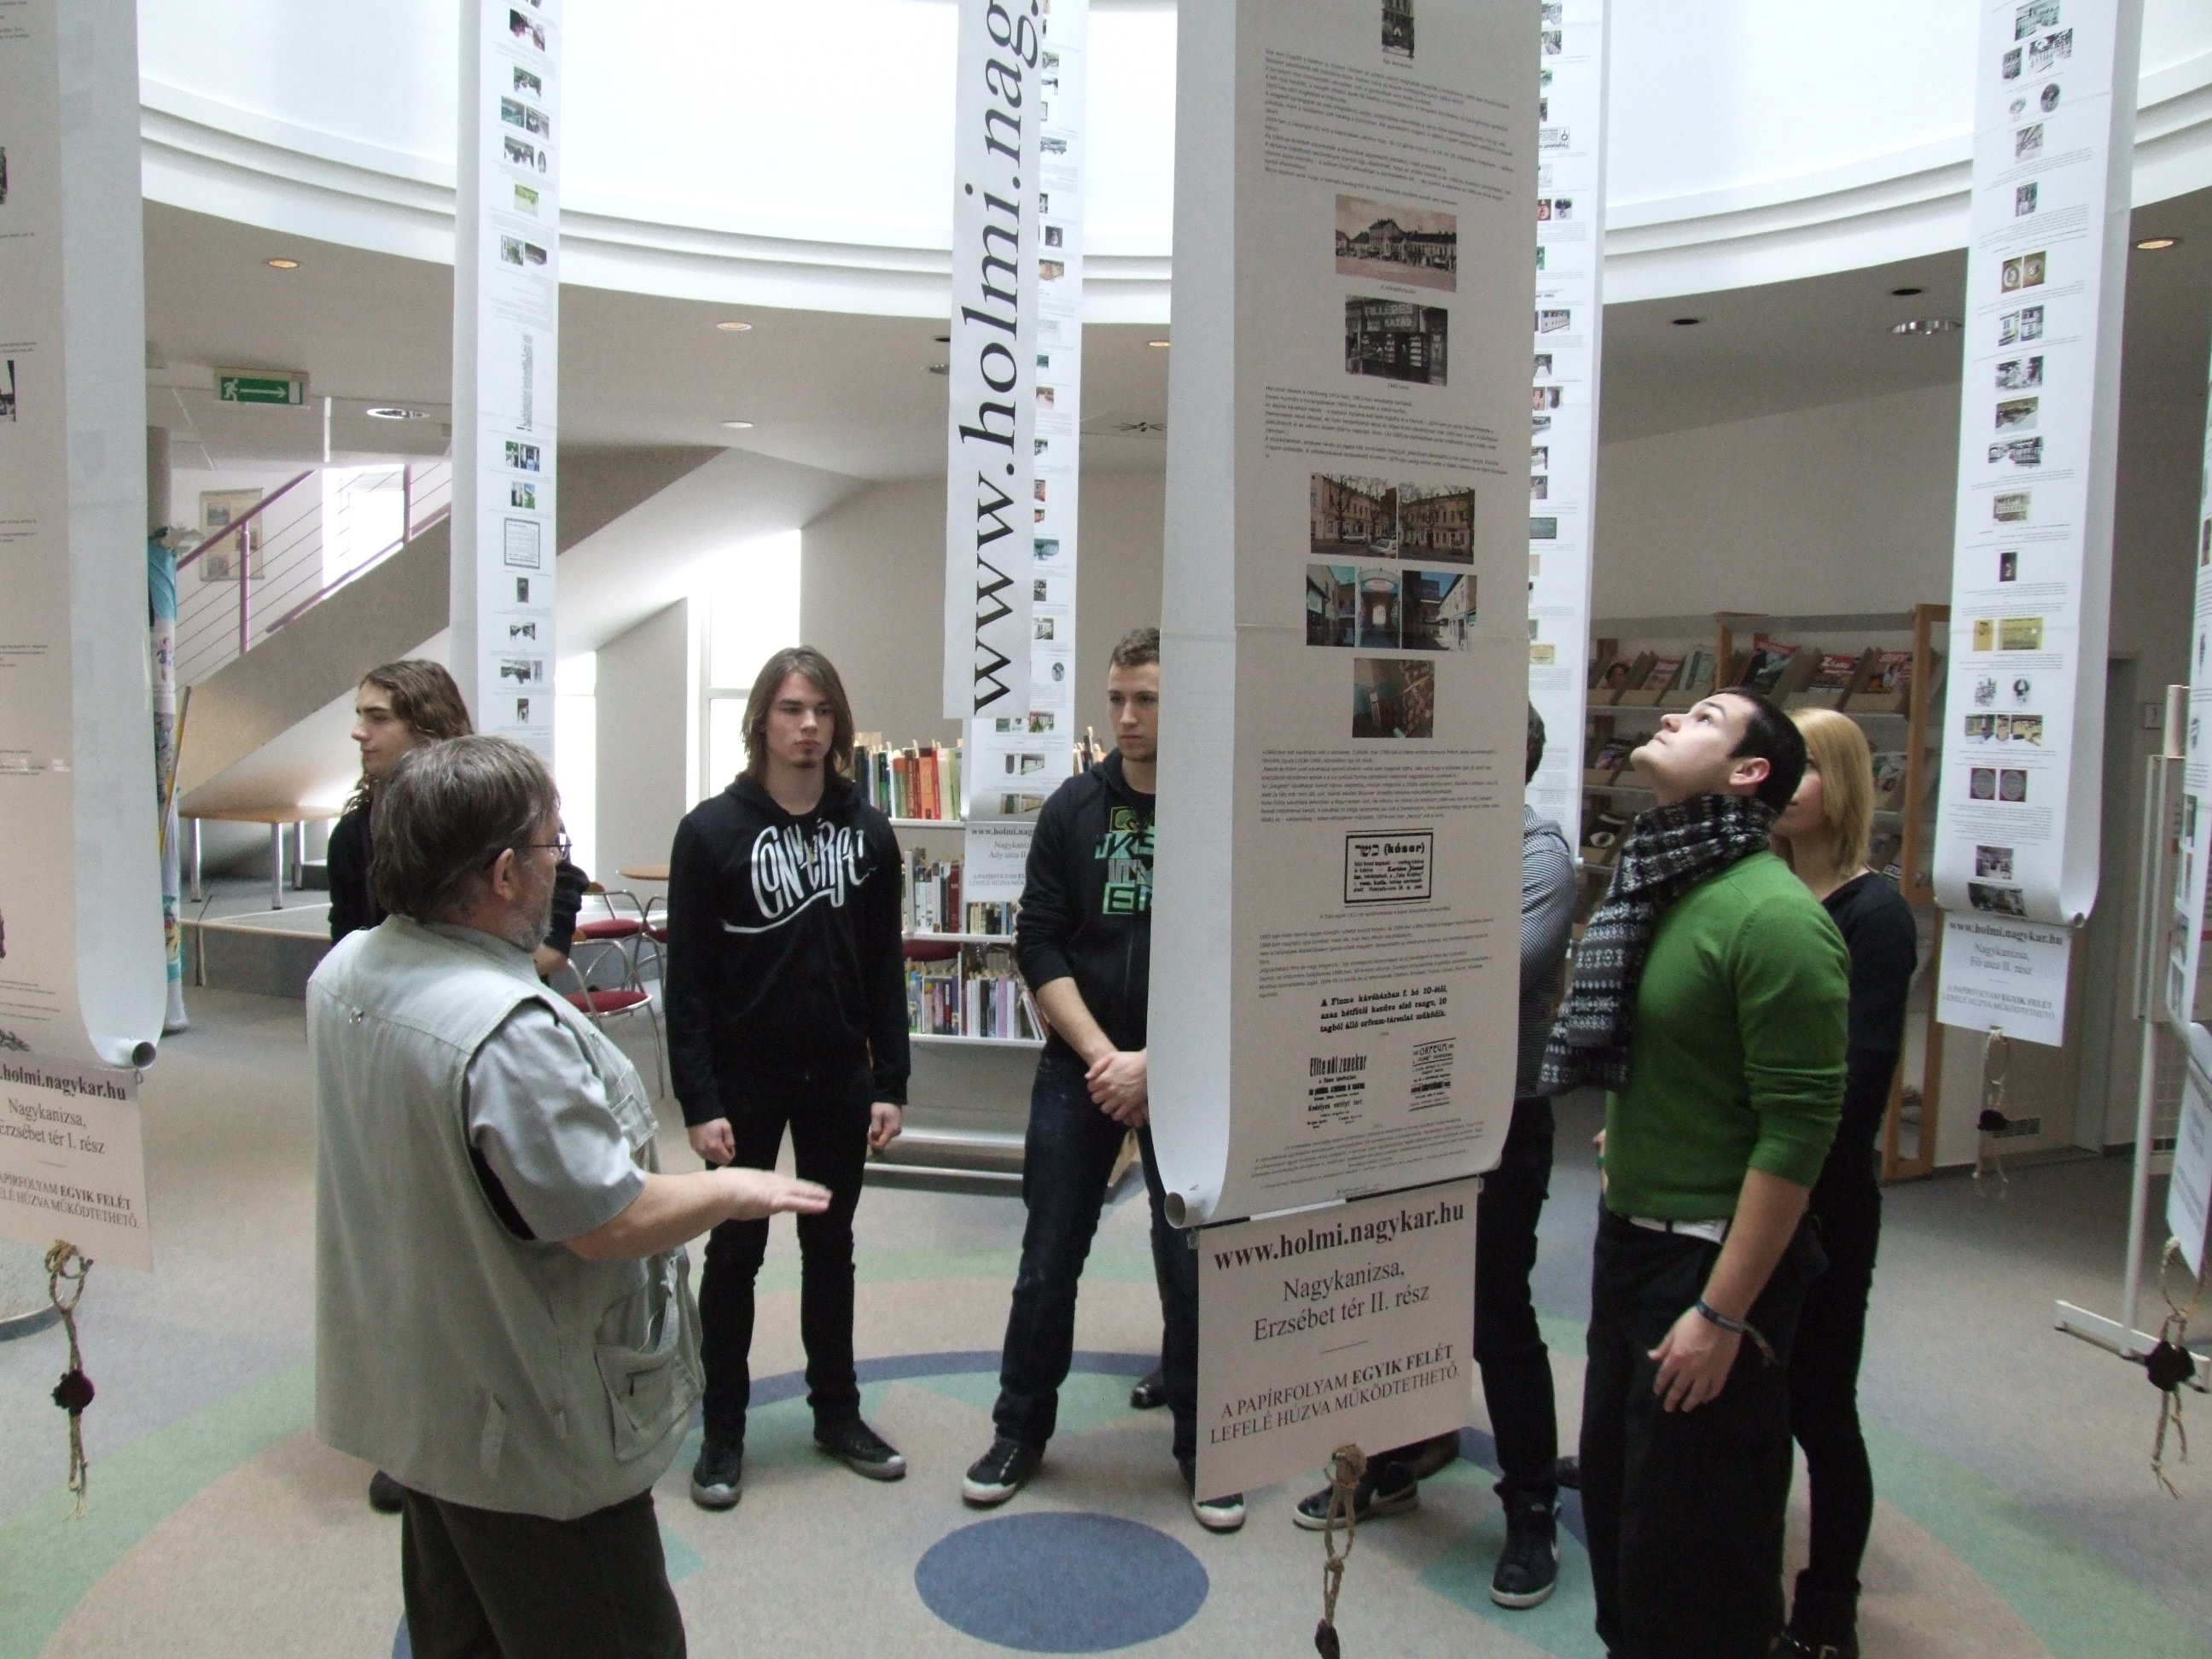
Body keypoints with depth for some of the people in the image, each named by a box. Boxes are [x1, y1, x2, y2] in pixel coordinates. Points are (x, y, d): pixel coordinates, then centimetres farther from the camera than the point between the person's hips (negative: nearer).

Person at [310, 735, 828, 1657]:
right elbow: (608, 1223, -28)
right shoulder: (508, 1032, -32)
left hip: (410, 1397, 9)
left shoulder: (344, 971, -3)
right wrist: (733, 1189, -12)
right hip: (527, 1434, -9)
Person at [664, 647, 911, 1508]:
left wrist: (890, 1083, 0)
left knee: (830, 1244, 15)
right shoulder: (712, 829, -8)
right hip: (743, 1075, -3)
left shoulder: (867, 831, 1)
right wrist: (698, 1102, -12)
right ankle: (722, 1432, 23)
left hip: (839, 1074, 3)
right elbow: (687, 977, -9)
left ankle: (837, 1411, 30)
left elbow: (885, 968, 4)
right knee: (734, 1251, 9)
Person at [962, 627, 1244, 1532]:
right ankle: (1020, 1431, 28)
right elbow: (1039, 944, -1)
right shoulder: (1073, 808, 2)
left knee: (1191, 1264, 6)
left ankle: (1204, 1447, 25)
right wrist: (1100, 1054, -11)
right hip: (1078, 1066, 2)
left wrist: (1152, 1064, -13)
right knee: (1047, 1260, 9)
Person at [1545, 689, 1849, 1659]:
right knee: (1612, 1487, 21)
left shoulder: (1774, 915, -20)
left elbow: (1798, 1130, -22)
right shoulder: (1654, 883, 6)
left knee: (1692, 1543, 8)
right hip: (1629, 1238, 8)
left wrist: (1722, 1313, -21)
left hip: (1717, 1257, -8)